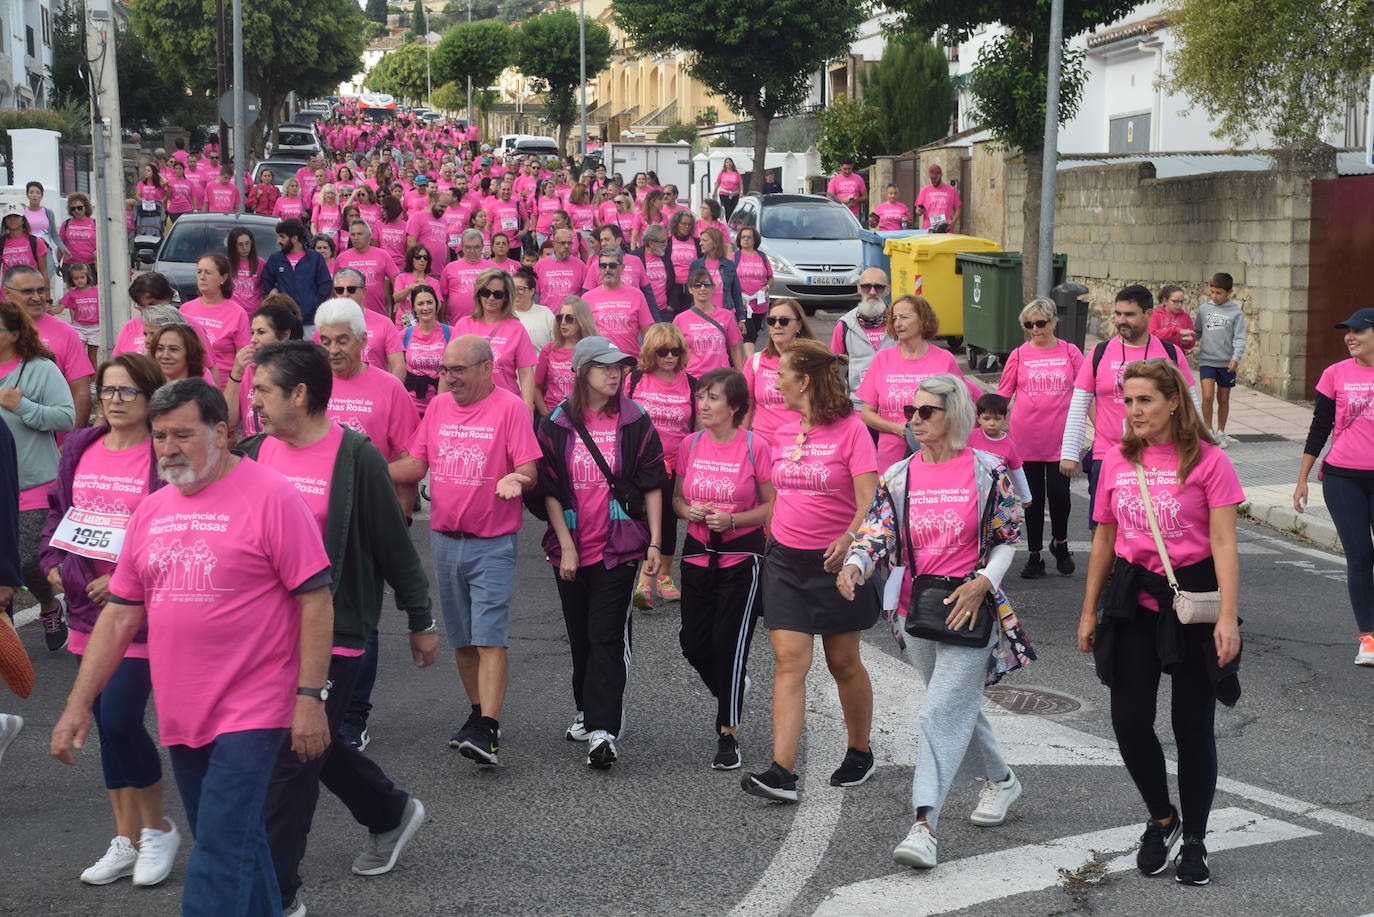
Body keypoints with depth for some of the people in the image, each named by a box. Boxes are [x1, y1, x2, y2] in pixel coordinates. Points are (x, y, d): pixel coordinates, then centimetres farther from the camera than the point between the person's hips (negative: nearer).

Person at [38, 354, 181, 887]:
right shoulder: (80, 449, 9)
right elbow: (57, 509, 19)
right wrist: (52, 561, 3)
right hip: (88, 606, 6)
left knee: (119, 719, -12)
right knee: (108, 724, 11)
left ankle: (159, 829, 11)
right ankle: (127, 841, 23)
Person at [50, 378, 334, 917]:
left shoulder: (270, 497, -10)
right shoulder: (152, 510, 9)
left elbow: (315, 599, -12)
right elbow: (120, 614, 12)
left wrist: (309, 696, -15)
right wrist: (78, 704, 8)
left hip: (250, 712, -6)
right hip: (180, 714, 7)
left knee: (220, 857, -8)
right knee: (238, 847, 17)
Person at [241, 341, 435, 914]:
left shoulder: (355, 457, -12)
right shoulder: (255, 451, 4)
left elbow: (395, 545, -6)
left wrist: (421, 621, 0)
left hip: (332, 632, -6)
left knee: (293, 759, -4)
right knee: (316, 746, 19)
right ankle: (391, 815, 43)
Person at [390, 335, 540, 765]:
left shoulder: (509, 407, -9)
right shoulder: (439, 406, 8)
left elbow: (529, 470, -12)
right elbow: (415, 463, 10)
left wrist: (516, 480, -34)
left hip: (492, 543, -6)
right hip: (444, 539, 6)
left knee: (488, 638, -12)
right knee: (461, 640, 13)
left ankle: (487, 732, -16)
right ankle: (479, 715, 28)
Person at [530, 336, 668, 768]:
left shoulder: (634, 421, -1)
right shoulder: (556, 424, 1)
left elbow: (652, 485, 1)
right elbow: (549, 490, 1)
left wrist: (655, 542, -4)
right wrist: (566, 546, -5)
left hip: (618, 547, -2)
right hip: (570, 548, 2)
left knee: (607, 636, -8)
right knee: (581, 635, 13)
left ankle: (603, 730, -9)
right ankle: (587, 711, 31)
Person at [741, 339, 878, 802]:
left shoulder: (850, 429, -10)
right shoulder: (782, 434, 8)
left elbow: (870, 498, -18)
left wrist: (850, 538, -35)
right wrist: (773, 542, 19)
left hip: (836, 559, -4)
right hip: (786, 558, 4)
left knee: (844, 662, 9)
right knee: (789, 659, -6)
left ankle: (860, 754, 31)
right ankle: (781, 772, -11)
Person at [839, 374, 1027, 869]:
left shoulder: (988, 471, -5)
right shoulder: (898, 476, 4)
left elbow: (1009, 537, 1)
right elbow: (876, 531, -2)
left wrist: (982, 582, -13)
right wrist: (855, 563, -23)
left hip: (968, 606, -5)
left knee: (941, 714, -14)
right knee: (958, 705, 19)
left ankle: (924, 825, -20)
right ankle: (1000, 779, 44)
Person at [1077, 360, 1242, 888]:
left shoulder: (1207, 461, -9)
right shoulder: (1118, 461, 5)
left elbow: (1224, 543, -12)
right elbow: (1104, 539, 12)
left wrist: (1228, 617, -20)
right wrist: (1089, 611, 13)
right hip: (1133, 600, 4)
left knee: (1193, 724, 4)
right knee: (1129, 719, 1)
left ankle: (1194, 840, 19)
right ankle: (1161, 819, 25)